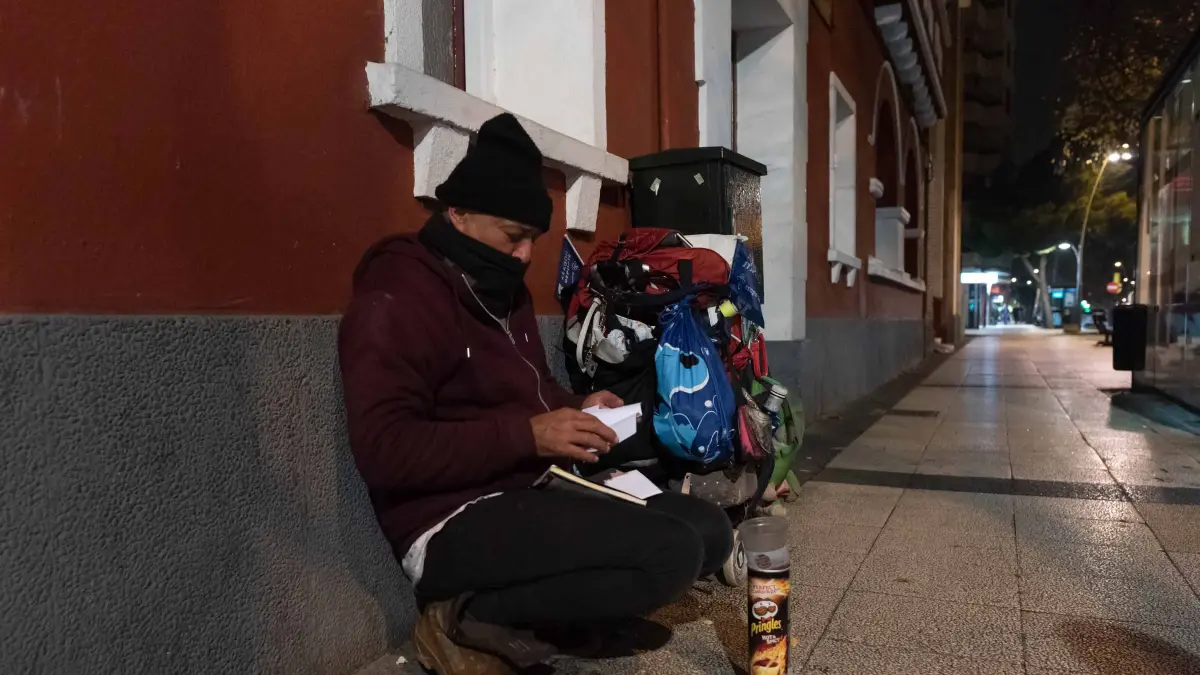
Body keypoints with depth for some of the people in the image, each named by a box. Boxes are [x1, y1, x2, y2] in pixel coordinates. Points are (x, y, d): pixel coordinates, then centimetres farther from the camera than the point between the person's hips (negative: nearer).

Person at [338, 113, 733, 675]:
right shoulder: (395, 301, -13)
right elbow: (384, 450, -23)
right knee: (673, 553, -24)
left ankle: (530, 615, -5)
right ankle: (468, 617, -10)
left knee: (709, 530, 3)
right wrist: (526, 435, -25)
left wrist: (575, 409, 5)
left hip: (535, 489, 10)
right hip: (453, 523, -9)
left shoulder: (503, 291, 15)